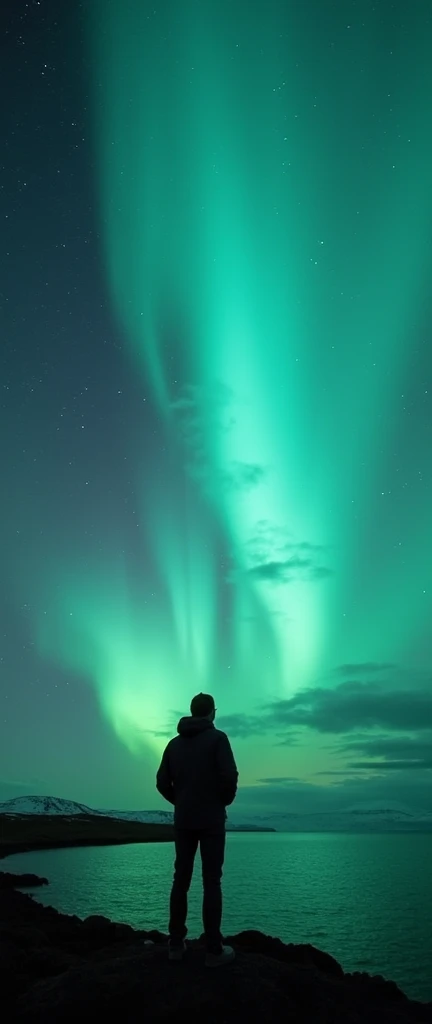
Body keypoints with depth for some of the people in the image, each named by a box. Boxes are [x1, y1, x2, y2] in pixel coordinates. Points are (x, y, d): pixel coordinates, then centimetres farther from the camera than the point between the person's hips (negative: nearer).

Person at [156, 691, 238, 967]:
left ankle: (176, 943, 14)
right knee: (212, 882, -1)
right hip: (211, 820, -4)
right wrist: (226, 800, 1)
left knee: (181, 879, 10)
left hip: (183, 820, 5)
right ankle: (214, 950, 2)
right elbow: (229, 776, -18)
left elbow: (162, 783, 5)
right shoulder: (217, 738, -8)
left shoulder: (174, 743, 7)